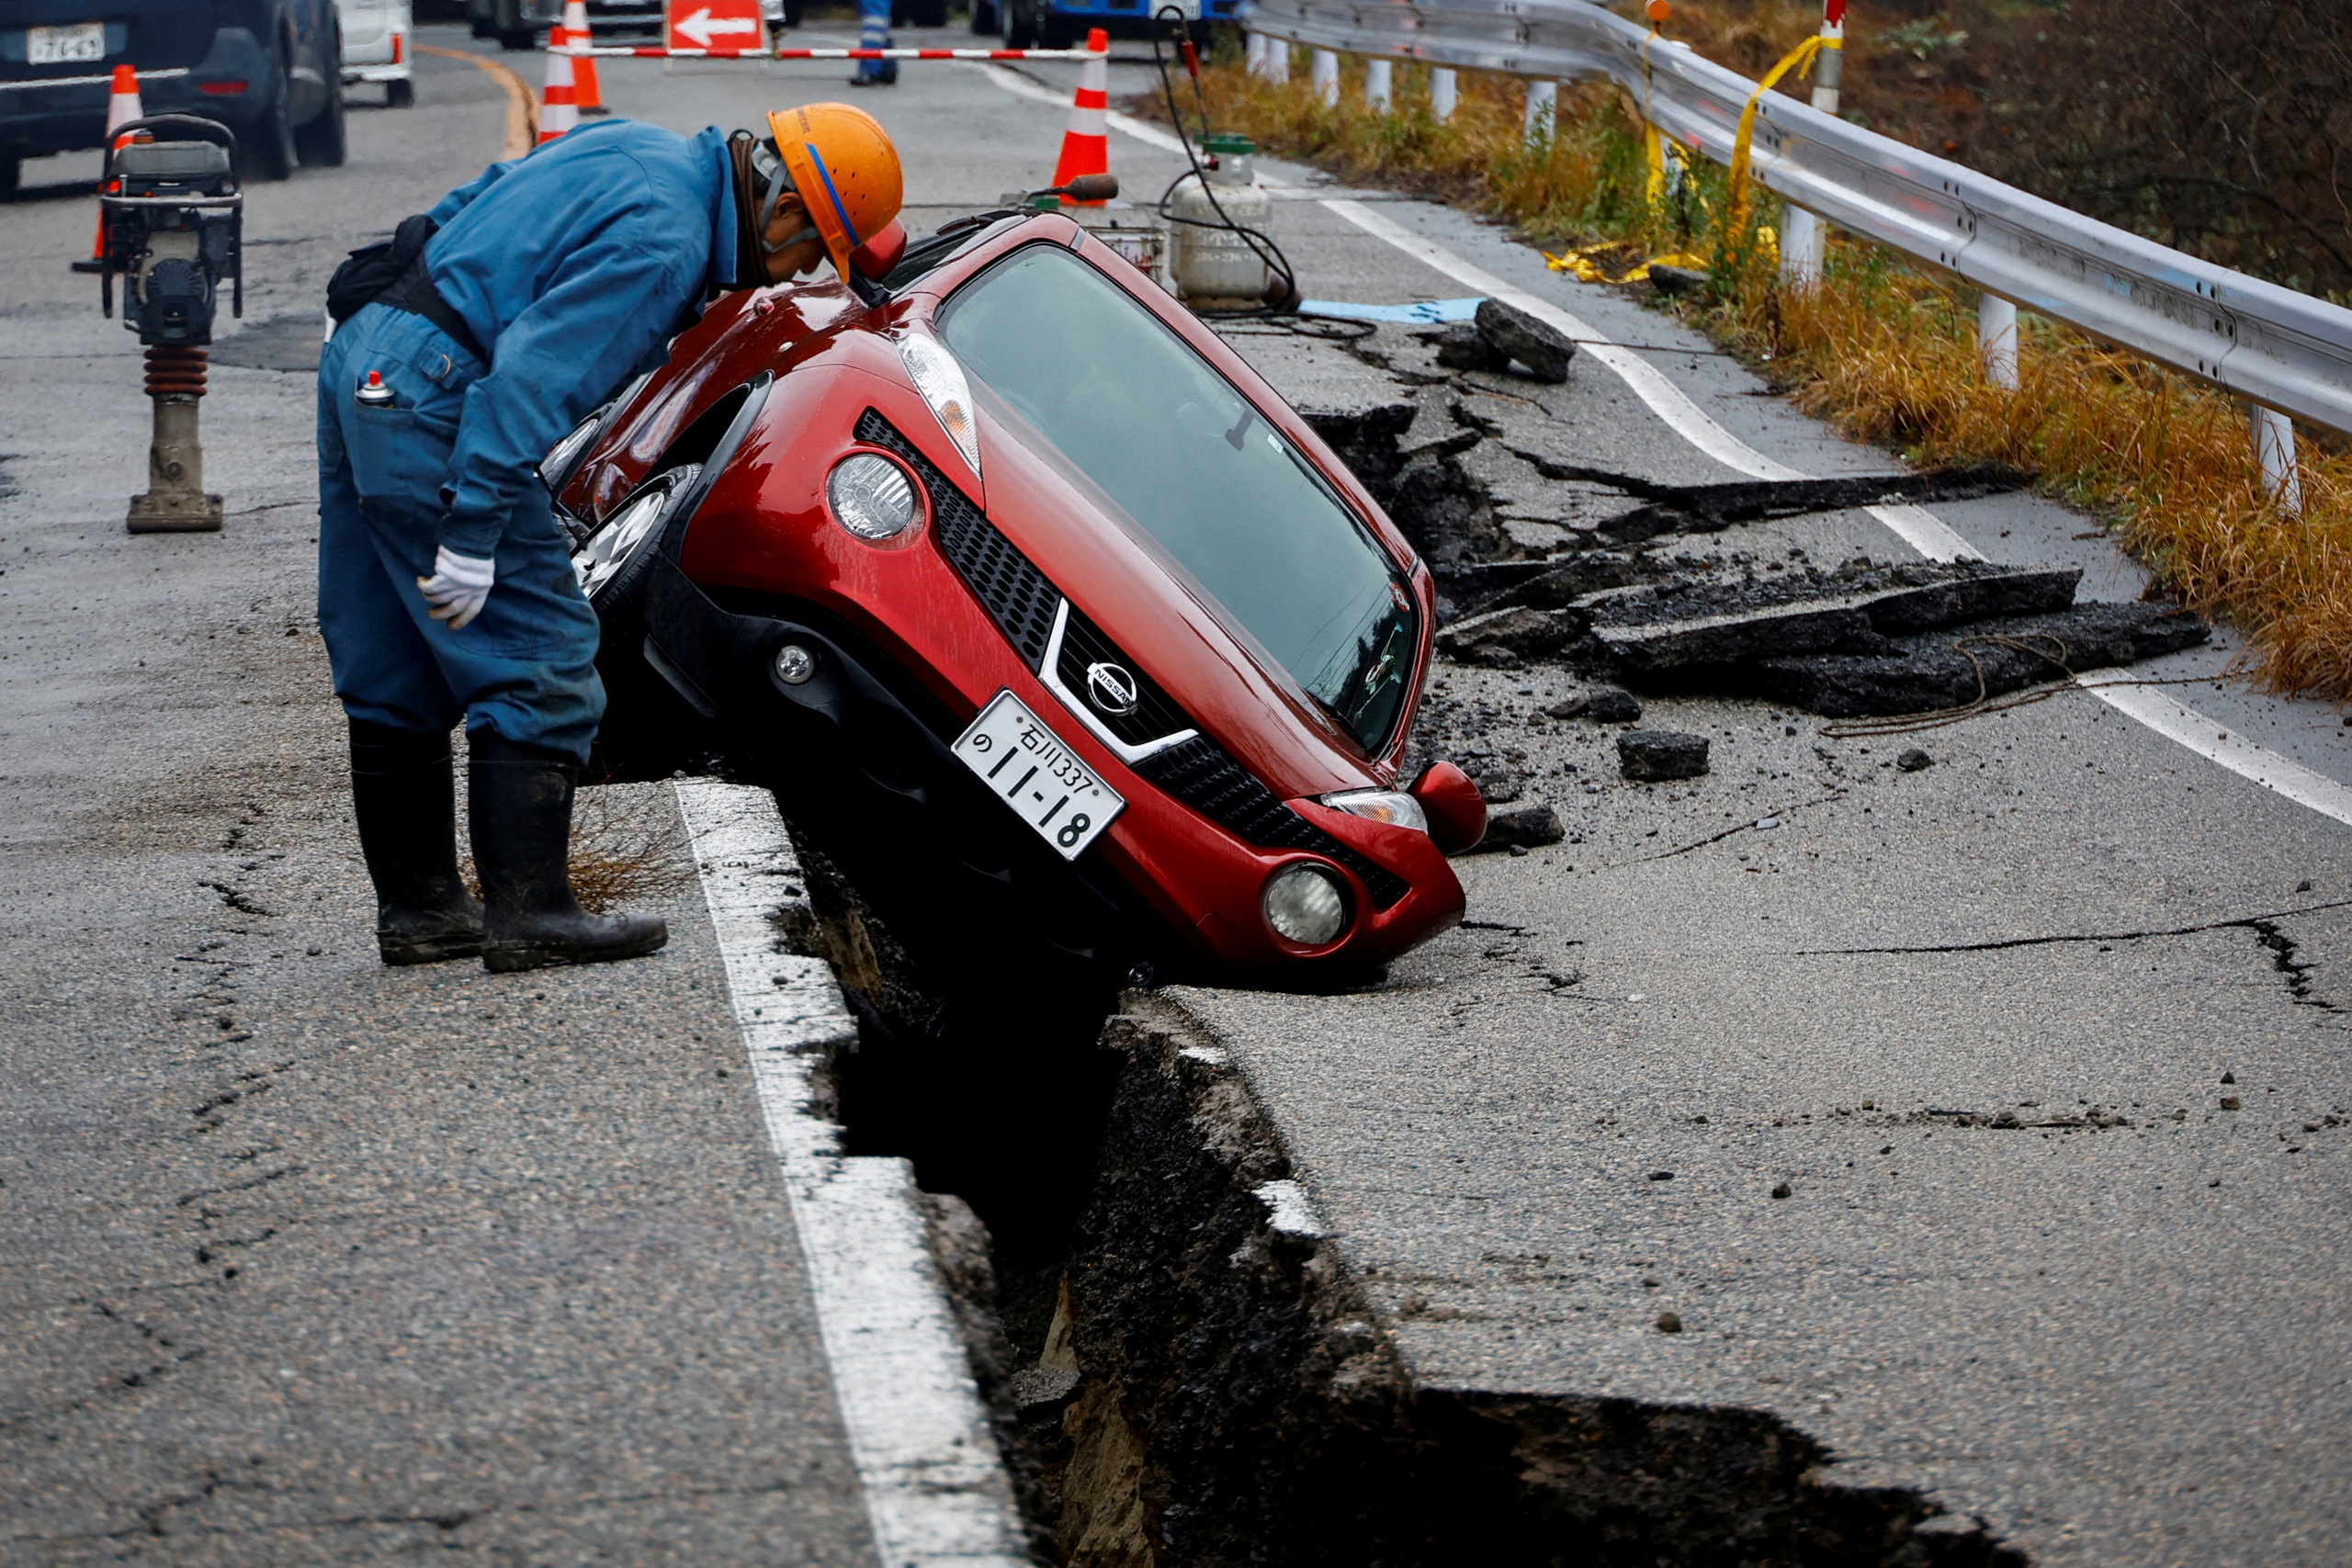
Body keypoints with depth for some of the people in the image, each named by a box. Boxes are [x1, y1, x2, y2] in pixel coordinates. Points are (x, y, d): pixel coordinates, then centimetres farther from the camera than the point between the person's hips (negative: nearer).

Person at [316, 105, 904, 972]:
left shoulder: (640, 150, 14)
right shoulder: (665, 241, -17)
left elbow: (469, 208, 25)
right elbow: (533, 377, -24)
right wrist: (473, 534, -24)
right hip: (430, 399, -11)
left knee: (395, 673, 14)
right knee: (540, 666, -5)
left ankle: (416, 906, 21)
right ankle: (529, 911, -5)